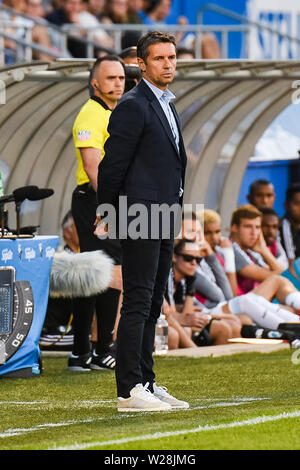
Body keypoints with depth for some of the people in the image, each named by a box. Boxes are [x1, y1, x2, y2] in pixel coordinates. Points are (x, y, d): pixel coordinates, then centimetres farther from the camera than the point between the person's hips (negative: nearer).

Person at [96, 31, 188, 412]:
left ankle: (146, 384, 16)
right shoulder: (133, 106, -11)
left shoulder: (165, 105, 18)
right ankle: (129, 391, -10)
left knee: (152, 306, 11)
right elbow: (112, 163, -12)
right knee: (137, 304, -10)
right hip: (140, 217, -9)